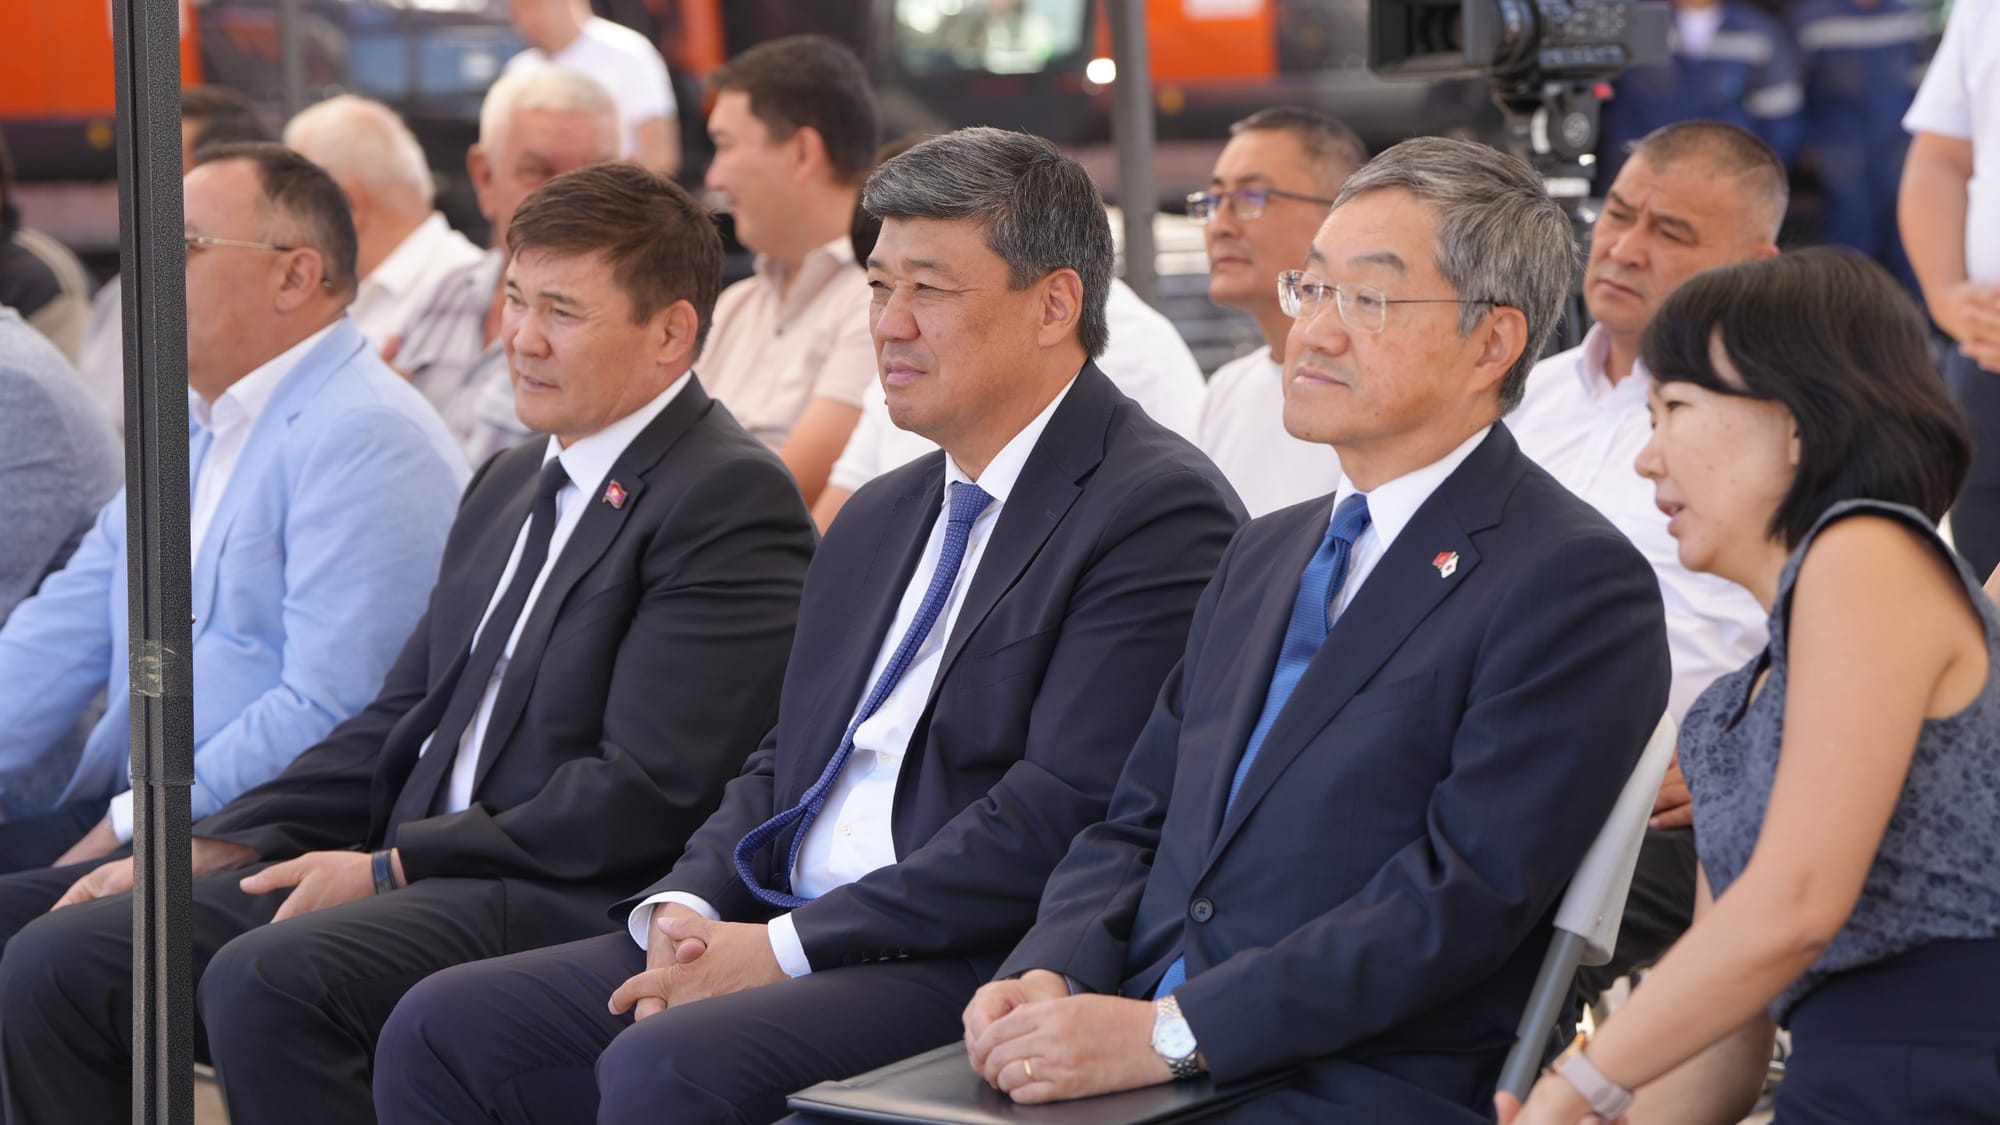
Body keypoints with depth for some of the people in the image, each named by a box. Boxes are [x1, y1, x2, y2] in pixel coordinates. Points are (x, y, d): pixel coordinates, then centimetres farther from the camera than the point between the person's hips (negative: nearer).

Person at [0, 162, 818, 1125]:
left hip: (563, 900, -9)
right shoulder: (510, 484, 21)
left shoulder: (734, 499, -8)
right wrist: (218, 847, 7)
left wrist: (392, 867, -14)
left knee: (265, 980, -33)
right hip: (418, 878, 9)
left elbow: (646, 793, -16)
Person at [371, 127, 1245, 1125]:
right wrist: (685, 909, 0)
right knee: (441, 1031, -5)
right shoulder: (879, 519, 21)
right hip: (783, 941, 9)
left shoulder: (1160, 510, -8)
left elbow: (1062, 813, -17)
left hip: (978, 970, -8)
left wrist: (789, 945, -16)